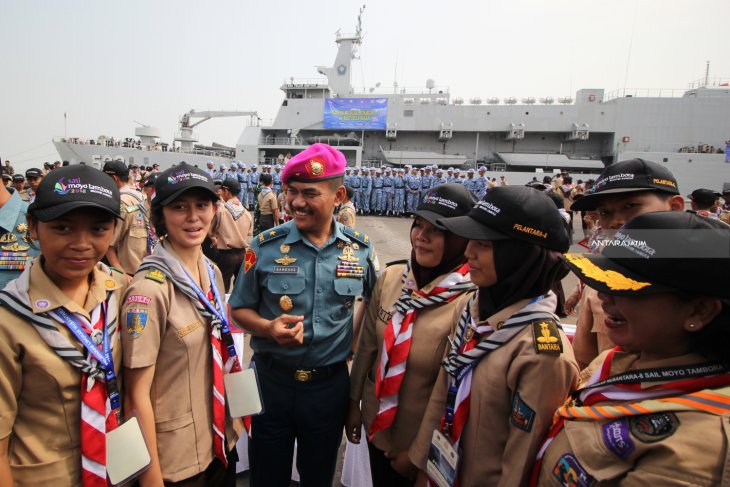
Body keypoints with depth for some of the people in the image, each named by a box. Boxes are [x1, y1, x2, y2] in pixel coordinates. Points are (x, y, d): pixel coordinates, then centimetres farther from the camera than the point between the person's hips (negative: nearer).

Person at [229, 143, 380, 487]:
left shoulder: (360, 248, -6)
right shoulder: (265, 246, -10)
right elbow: (240, 308, -3)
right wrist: (268, 328, -22)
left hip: (330, 384, 1)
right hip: (271, 380, -1)